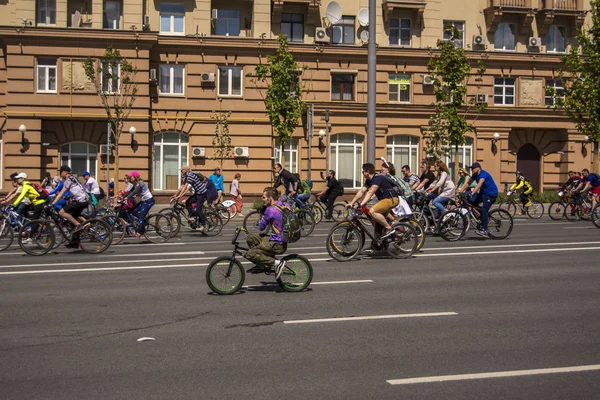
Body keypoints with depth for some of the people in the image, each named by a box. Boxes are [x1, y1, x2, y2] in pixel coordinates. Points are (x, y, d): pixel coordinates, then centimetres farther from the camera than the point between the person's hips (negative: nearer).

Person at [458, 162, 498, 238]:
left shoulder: (483, 174, -22)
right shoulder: (475, 175, 6)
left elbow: (479, 184, -36)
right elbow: (468, 183, 4)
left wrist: (473, 192, -47)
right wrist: (460, 191, -6)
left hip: (491, 193, -9)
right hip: (483, 192, 9)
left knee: (484, 210, -19)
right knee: (471, 201, -7)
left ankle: (484, 230, -19)